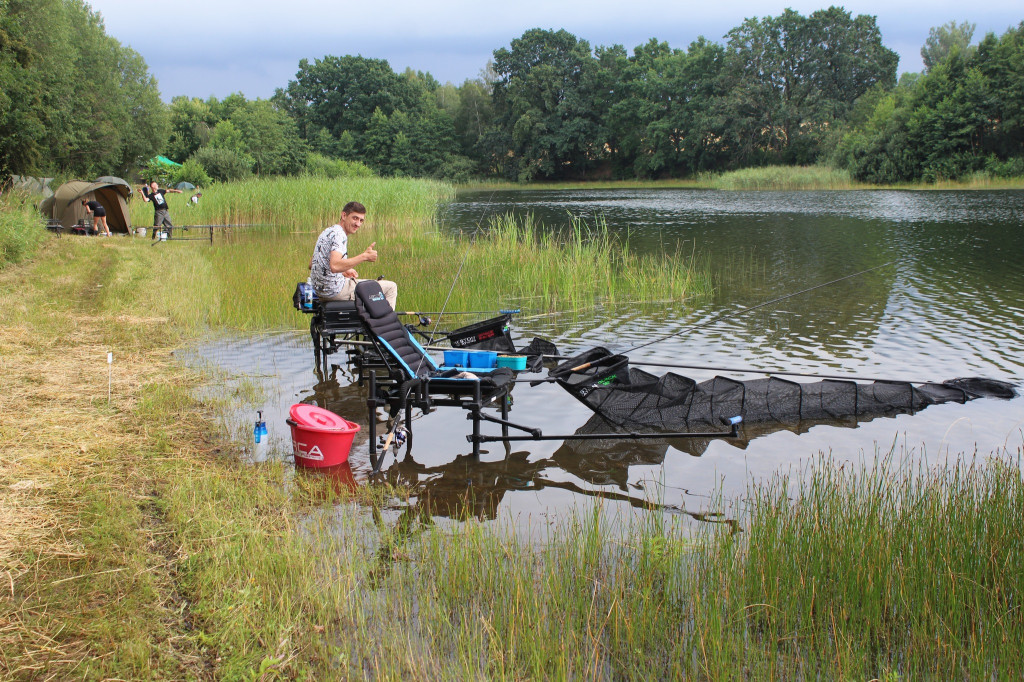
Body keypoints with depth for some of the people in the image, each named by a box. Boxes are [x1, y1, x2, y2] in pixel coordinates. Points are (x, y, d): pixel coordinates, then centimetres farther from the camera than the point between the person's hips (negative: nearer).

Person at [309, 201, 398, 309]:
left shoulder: (327, 232, 14)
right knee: (391, 287, -3)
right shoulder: (339, 234, -17)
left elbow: (311, 265, 18)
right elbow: (334, 266, -33)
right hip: (336, 290, -10)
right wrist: (364, 256, -27)